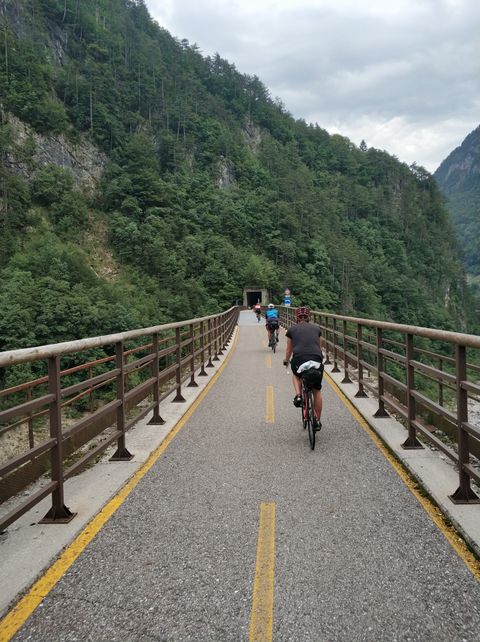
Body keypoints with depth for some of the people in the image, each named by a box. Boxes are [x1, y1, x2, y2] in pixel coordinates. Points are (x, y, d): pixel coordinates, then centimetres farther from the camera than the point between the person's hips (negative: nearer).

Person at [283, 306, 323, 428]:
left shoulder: (292, 329, 17)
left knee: (296, 375, 36)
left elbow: (289, 349, 27)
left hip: (299, 360, -1)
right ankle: (317, 421, 25)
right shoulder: (316, 328, 21)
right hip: (317, 360, 1)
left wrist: (286, 361, 47)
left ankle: (298, 395, 12)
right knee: (316, 391, 20)